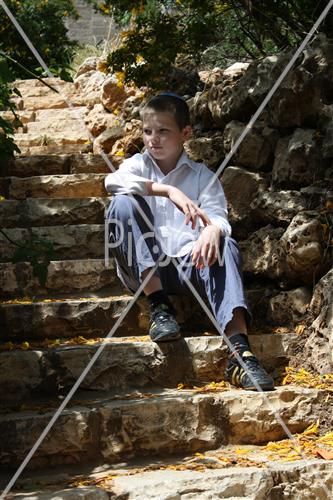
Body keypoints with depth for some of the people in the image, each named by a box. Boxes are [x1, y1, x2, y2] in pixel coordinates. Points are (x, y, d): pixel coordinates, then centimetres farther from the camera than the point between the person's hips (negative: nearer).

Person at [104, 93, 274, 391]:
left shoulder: (202, 176, 15)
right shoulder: (139, 164, 14)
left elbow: (218, 216, -4)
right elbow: (113, 181, -12)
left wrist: (213, 229, -31)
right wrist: (169, 191, -27)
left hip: (186, 266, 0)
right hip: (143, 270, 0)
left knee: (225, 247, -30)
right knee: (124, 204, -23)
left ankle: (240, 351, -48)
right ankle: (159, 306, -27)